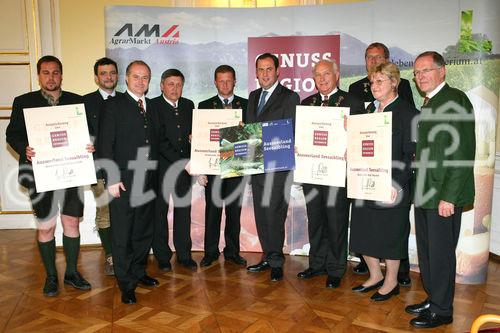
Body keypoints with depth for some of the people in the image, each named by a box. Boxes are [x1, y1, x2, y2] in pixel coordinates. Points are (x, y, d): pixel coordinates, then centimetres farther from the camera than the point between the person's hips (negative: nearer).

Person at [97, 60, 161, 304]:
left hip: (148, 181, 6)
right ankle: (126, 284, 13)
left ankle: (139, 271, 32)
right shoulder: (113, 105, -2)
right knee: (122, 234, 1)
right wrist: (111, 179, -15)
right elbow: (105, 145, -8)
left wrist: (155, 174, 9)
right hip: (123, 181, -5)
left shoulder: (152, 107, 14)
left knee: (144, 230, 15)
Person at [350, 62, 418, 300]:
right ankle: (375, 276, 32)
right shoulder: (370, 109, 13)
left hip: (391, 186, -7)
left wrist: (396, 183, -21)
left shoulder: (407, 113, -9)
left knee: (390, 234, 6)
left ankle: (391, 282, 25)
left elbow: (409, 154, -13)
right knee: (363, 231, 13)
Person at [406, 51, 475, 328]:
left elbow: (464, 154, -17)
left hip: (445, 195, -8)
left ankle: (441, 310, 17)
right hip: (424, 194, 9)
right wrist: (418, 189, 11)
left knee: (441, 254, 2)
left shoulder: (456, 100, -12)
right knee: (426, 252, 16)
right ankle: (432, 299, 31)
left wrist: (449, 196, -19)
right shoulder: (427, 104, 16)